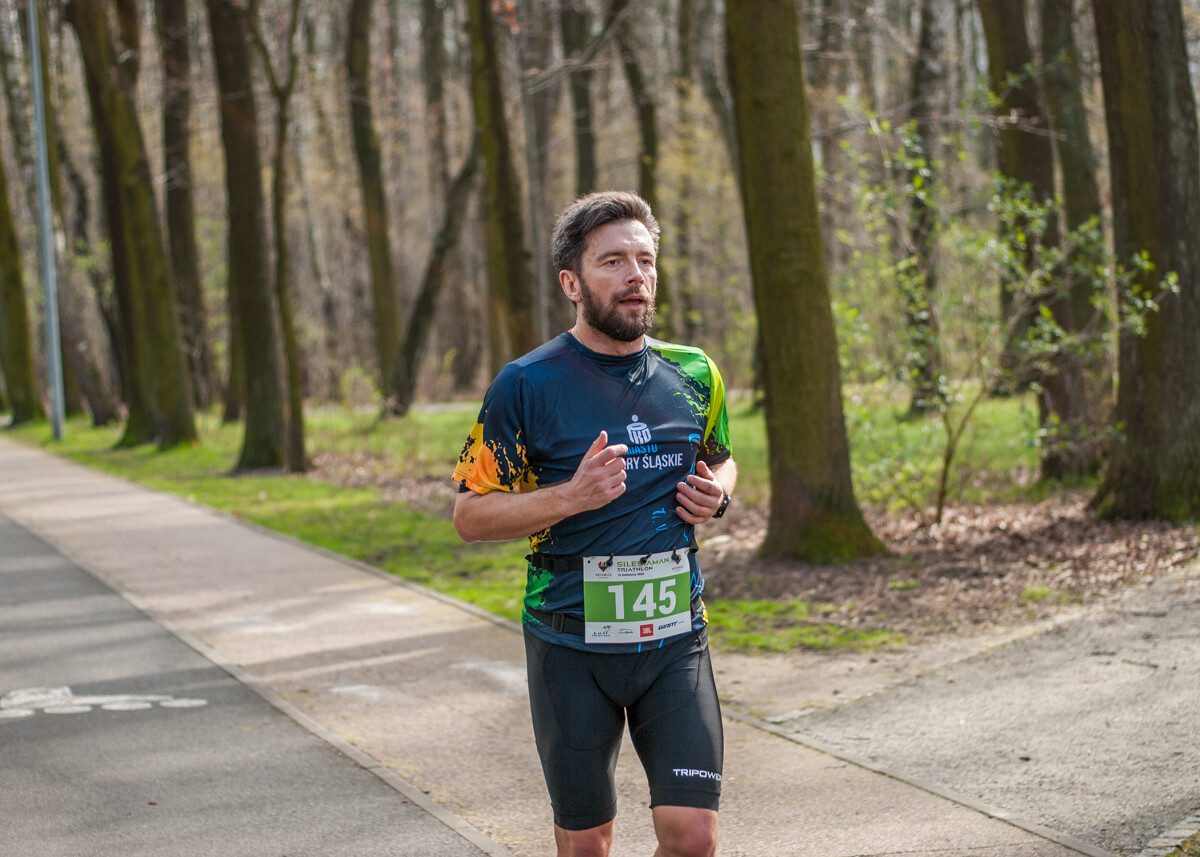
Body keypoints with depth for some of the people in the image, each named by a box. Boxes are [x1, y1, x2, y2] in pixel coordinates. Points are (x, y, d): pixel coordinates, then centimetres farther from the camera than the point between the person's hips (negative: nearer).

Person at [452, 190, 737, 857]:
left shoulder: (694, 375, 6)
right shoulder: (528, 385, -7)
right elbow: (470, 515, -5)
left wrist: (716, 492, 1)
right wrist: (571, 497, -20)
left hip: (674, 636, 2)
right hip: (571, 645, -2)